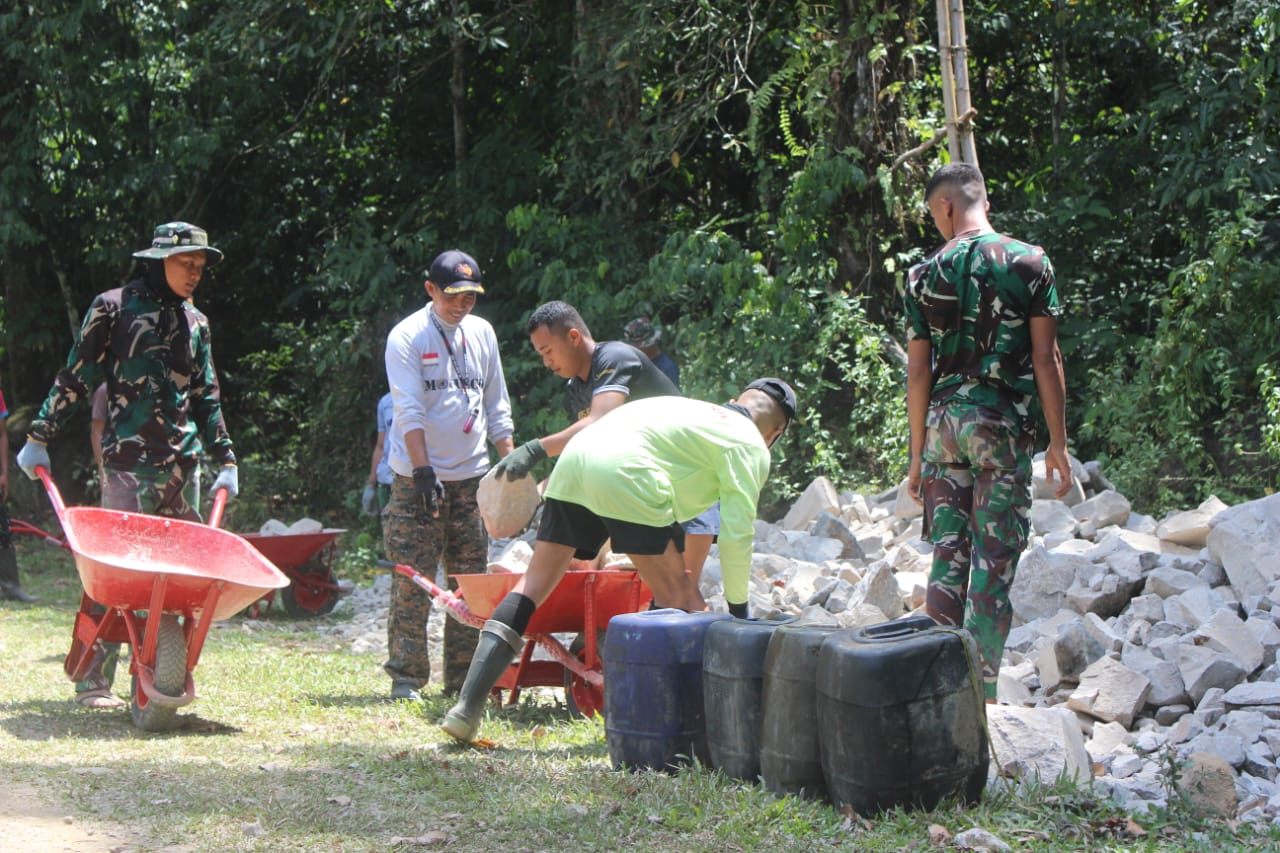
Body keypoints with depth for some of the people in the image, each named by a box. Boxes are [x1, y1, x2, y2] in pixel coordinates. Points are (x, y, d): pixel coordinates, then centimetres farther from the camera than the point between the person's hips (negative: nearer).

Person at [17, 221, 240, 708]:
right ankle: (94, 681, -7)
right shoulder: (114, 308, 1)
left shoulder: (195, 323, 16)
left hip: (182, 462, 5)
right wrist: (39, 438, 0)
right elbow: (75, 378, 2)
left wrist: (226, 461, 19)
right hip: (129, 460, -5)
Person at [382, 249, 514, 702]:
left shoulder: (482, 333, 12)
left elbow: (497, 407, 17)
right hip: (419, 479, -5)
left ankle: (463, 677, 9)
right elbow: (409, 410, -12)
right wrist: (423, 471, -21)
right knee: (413, 581, -6)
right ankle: (406, 676, -1)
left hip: (471, 477, 5)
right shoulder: (408, 337, -4)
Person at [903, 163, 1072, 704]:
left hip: (944, 422, 3)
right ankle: (983, 690, -4)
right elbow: (1046, 359, -4)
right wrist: (1058, 442, 1)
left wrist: (918, 455, 13)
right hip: (1003, 422, -3)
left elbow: (918, 371, 7)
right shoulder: (1029, 263, -1)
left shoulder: (925, 275, 5)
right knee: (995, 559, -2)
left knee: (947, 557, 9)